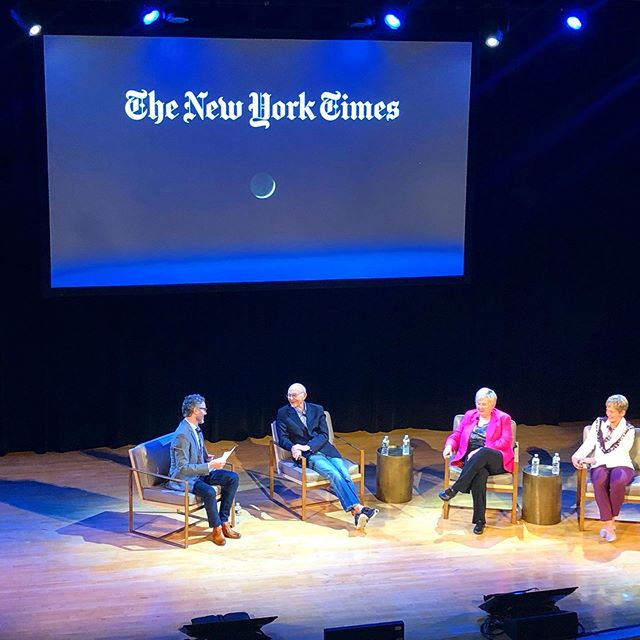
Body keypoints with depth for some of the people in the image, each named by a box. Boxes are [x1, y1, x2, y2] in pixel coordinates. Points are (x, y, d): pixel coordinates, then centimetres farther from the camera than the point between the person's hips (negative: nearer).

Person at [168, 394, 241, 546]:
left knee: (233, 478, -3)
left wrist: (209, 459, 1)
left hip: (200, 471, 10)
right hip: (183, 478, -10)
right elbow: (183, 468, -28)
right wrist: (209, 466, -29)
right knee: (209, 491, -35)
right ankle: (216, 528, -13)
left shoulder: (196, 428, 5)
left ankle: (224, 522, 1)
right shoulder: (182, 435, -25)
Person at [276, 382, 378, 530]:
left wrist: (308, 446, -12)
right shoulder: (283, 413, 9)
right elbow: (282, 439, 5)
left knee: (345, 473, -24)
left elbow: (324, 435, 6)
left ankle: (356, 513, -36)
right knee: (334, 474, -28)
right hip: (306, 455, -3)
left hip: (323, 448, 3)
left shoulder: (317, 410, 14)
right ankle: (358, 508, -38)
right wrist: (293, 447, -18)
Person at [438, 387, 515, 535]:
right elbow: (456, 435, 16)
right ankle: (480, 520, -35)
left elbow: (506, 442, -5)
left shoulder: (503, 418, 8)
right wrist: (449, 446, -9)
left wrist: (480, 450, -17)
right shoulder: (470, 415, 20)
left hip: (496, 460, -2)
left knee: (482, 454, -39)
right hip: (473, 460, 2)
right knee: (480, 474, -36)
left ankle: (454, 489, -36)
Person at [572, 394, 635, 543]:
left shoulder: (628, 430, -4)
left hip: (621, 466, -2)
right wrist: (577, 456, -16)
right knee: (599, 480, -35)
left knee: (617, 480, -38)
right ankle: (608, 523, -29)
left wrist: (593, 460, -21)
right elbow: (588, 444, 5)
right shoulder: (599, 423, 7)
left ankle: (611, 520, -18)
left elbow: (617, 455, -13)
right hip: (601, 466, 2)